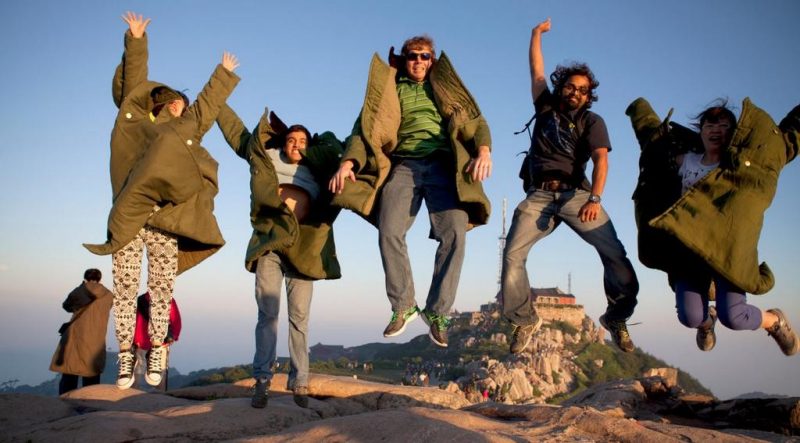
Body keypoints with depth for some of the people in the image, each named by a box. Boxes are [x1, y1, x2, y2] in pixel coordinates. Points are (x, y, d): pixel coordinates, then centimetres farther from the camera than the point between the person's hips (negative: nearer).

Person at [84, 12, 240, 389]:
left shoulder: (187, 127, 20)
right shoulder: (132, 118, 15)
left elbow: (207, 103, 31)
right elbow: (134, 79, 19)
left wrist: (223, 74, 41)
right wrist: (136, 41, 21)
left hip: (165, 222, 2)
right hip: (127, 220, -2)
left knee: (161, 290, 0)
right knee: (125, 289, -3)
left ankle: (155, 352, 5)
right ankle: (126, 354, 2)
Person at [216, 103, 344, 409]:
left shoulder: (317, 171, 14)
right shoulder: (267, 159, 16)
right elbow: (234, 131, 25)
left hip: (303, 248, 0)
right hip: (269, 244, 0)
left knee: (299, 316, -2)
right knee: (268, 313, -5)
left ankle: (299, 383, 1)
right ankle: (262, 380, -2)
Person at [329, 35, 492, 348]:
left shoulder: (446, 88, 23)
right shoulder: (391, 89, 22)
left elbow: (474, 120, 12)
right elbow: (367, 126, 10)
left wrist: (483, 149, -10)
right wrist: (349, 161, -10)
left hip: (442, 165, 0)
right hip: (404, 166, 1)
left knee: (454, 233, -19)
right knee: (389, 232, -19)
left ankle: (437, 311, -7)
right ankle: (403, 306, -3)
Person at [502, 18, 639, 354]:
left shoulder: (592, 121, 12)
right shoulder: (546, 107, 21)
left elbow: (601, 160, -3)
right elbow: (537, 69, 29)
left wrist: (595, 199, -19)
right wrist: (537, 33, 36)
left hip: (575, 194, -1)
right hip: (539, 195, 2)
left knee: (615, 254, -17)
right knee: (512, 256, -17)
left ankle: (616, 319, 1)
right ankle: (525, 321, -2)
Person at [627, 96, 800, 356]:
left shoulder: (744, 162, 4)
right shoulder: (684, 160, 10)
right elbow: (654, 132, 27)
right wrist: (639, 108, 39)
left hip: (729, 250, -2)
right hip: (688, 250, 2)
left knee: (732, 317, -15)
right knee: (690, 317, -10)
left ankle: (775, 321, 23)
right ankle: (707, 320, 33)